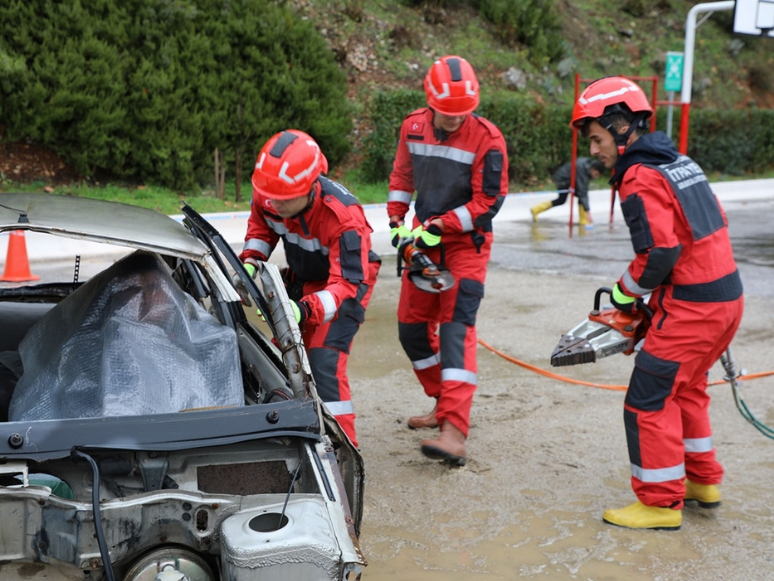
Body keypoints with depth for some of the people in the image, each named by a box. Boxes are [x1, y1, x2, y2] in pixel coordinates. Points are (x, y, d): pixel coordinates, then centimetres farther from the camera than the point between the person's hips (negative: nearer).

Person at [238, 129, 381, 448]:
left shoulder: (344, 217, -39)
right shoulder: (267, 195, -22)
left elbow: (349, 285, -40)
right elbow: (260, 226, 3)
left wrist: (305, 310, -55)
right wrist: (249, 262, -15)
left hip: (348, 281, -6)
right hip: (300, 278, 7)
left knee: (324, 362, -20)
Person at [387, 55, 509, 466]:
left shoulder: (486, 138, -17)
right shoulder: (413, 127, -1)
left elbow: (488, 201, -16)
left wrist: (439, 225, -20)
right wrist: (396, 221, 5)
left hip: (466, 243, -6)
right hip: (424, 240, 6)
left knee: (456, 328, -18)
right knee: (412, 328, 10)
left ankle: (454, 431, -24)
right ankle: (443, 403, 29)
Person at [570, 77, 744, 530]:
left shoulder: (641, 179, -15)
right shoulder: (679, 162, 13)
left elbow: (659, 253, -23)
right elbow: (716, 223, 18)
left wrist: (625, 292, -4)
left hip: (692, 307, -10)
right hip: (728, 293, 10)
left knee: (650, 400, -1)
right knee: (685, 389, 23)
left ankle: (661, 503, 8)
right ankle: (703, 481, 35)